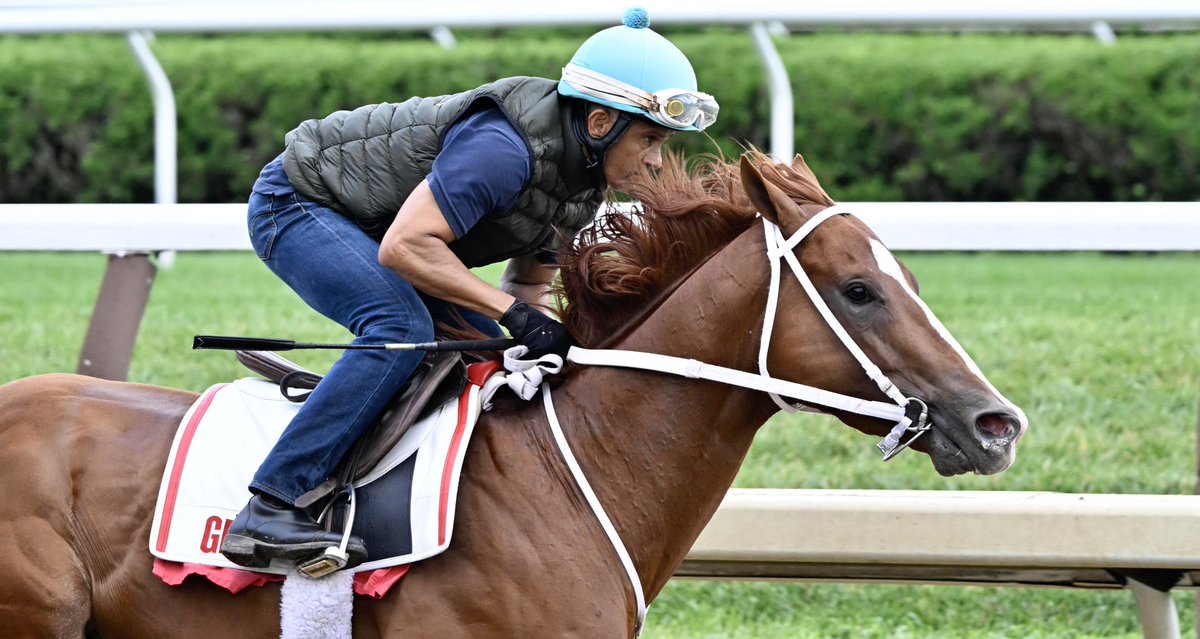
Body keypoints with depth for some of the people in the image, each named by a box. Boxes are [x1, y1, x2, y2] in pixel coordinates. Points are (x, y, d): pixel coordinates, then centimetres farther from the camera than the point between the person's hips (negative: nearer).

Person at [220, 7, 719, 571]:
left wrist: (543, 339, -13)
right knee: (401, 330, -31)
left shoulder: (583, 178, -2)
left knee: (487, 354, 7)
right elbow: (404, 247, -36)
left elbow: (529, 281, 9)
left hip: (361, 228, 10)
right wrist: (514, 312, -33)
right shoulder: (503, 147, -32)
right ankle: (267, 512, -34)